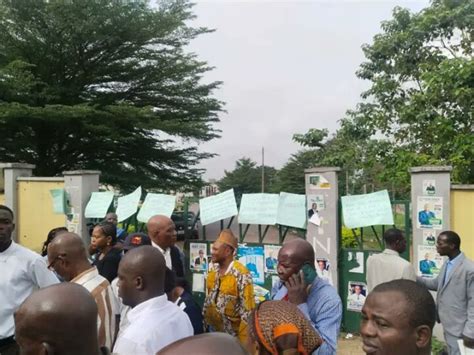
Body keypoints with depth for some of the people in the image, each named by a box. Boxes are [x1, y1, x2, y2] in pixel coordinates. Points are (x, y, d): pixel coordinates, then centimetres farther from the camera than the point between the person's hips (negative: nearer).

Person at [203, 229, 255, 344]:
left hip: (232, 333, -6)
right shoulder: (214, 270, 1)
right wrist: (204, 321, 10)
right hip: (212, 328, 6)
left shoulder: (241, 274, -20)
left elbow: (247, 310, -19)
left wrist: (243, 340, -18)